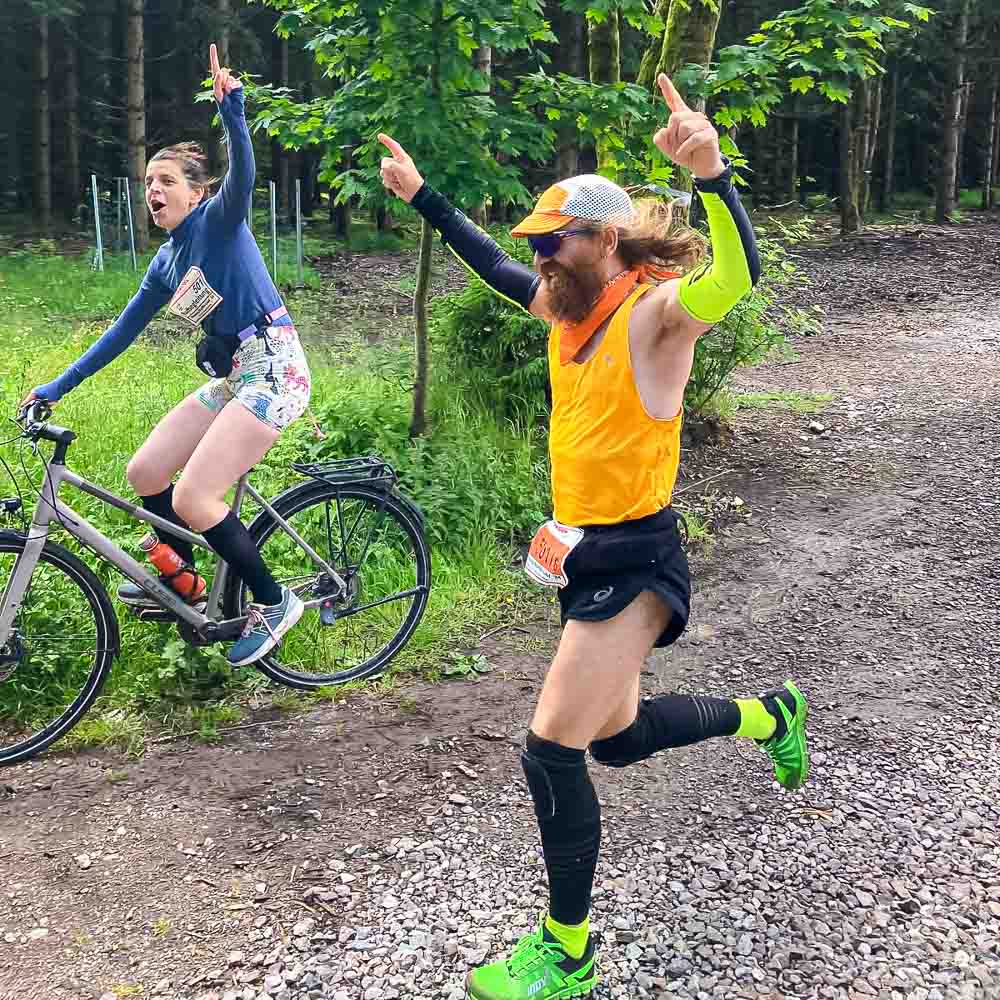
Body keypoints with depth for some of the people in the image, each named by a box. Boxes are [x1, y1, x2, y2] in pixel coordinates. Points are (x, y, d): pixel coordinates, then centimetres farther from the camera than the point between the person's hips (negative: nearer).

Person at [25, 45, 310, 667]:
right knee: (145, 472, 7)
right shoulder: (166, 265, 15)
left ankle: (275, 603, 2)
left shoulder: (218, 220, -6)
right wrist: (55, 389, 21)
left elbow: (243, 176, -28)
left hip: (274, 371, -9)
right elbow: (122, 333, 21)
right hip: (233, 377, 9)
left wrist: (232, 109, -46)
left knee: (193, 501, -15)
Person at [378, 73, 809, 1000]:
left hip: (634, 558, -9)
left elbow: (737, 275, -36)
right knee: (614, 736, 22)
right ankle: (766, 715, 45)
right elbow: (494, 265, 24)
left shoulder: (654, 312, -16)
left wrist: (711, 172, -53)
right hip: (583, 550, 9)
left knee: (552, 752, -8)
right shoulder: (572, 308, 7)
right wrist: (420, 193, 28)